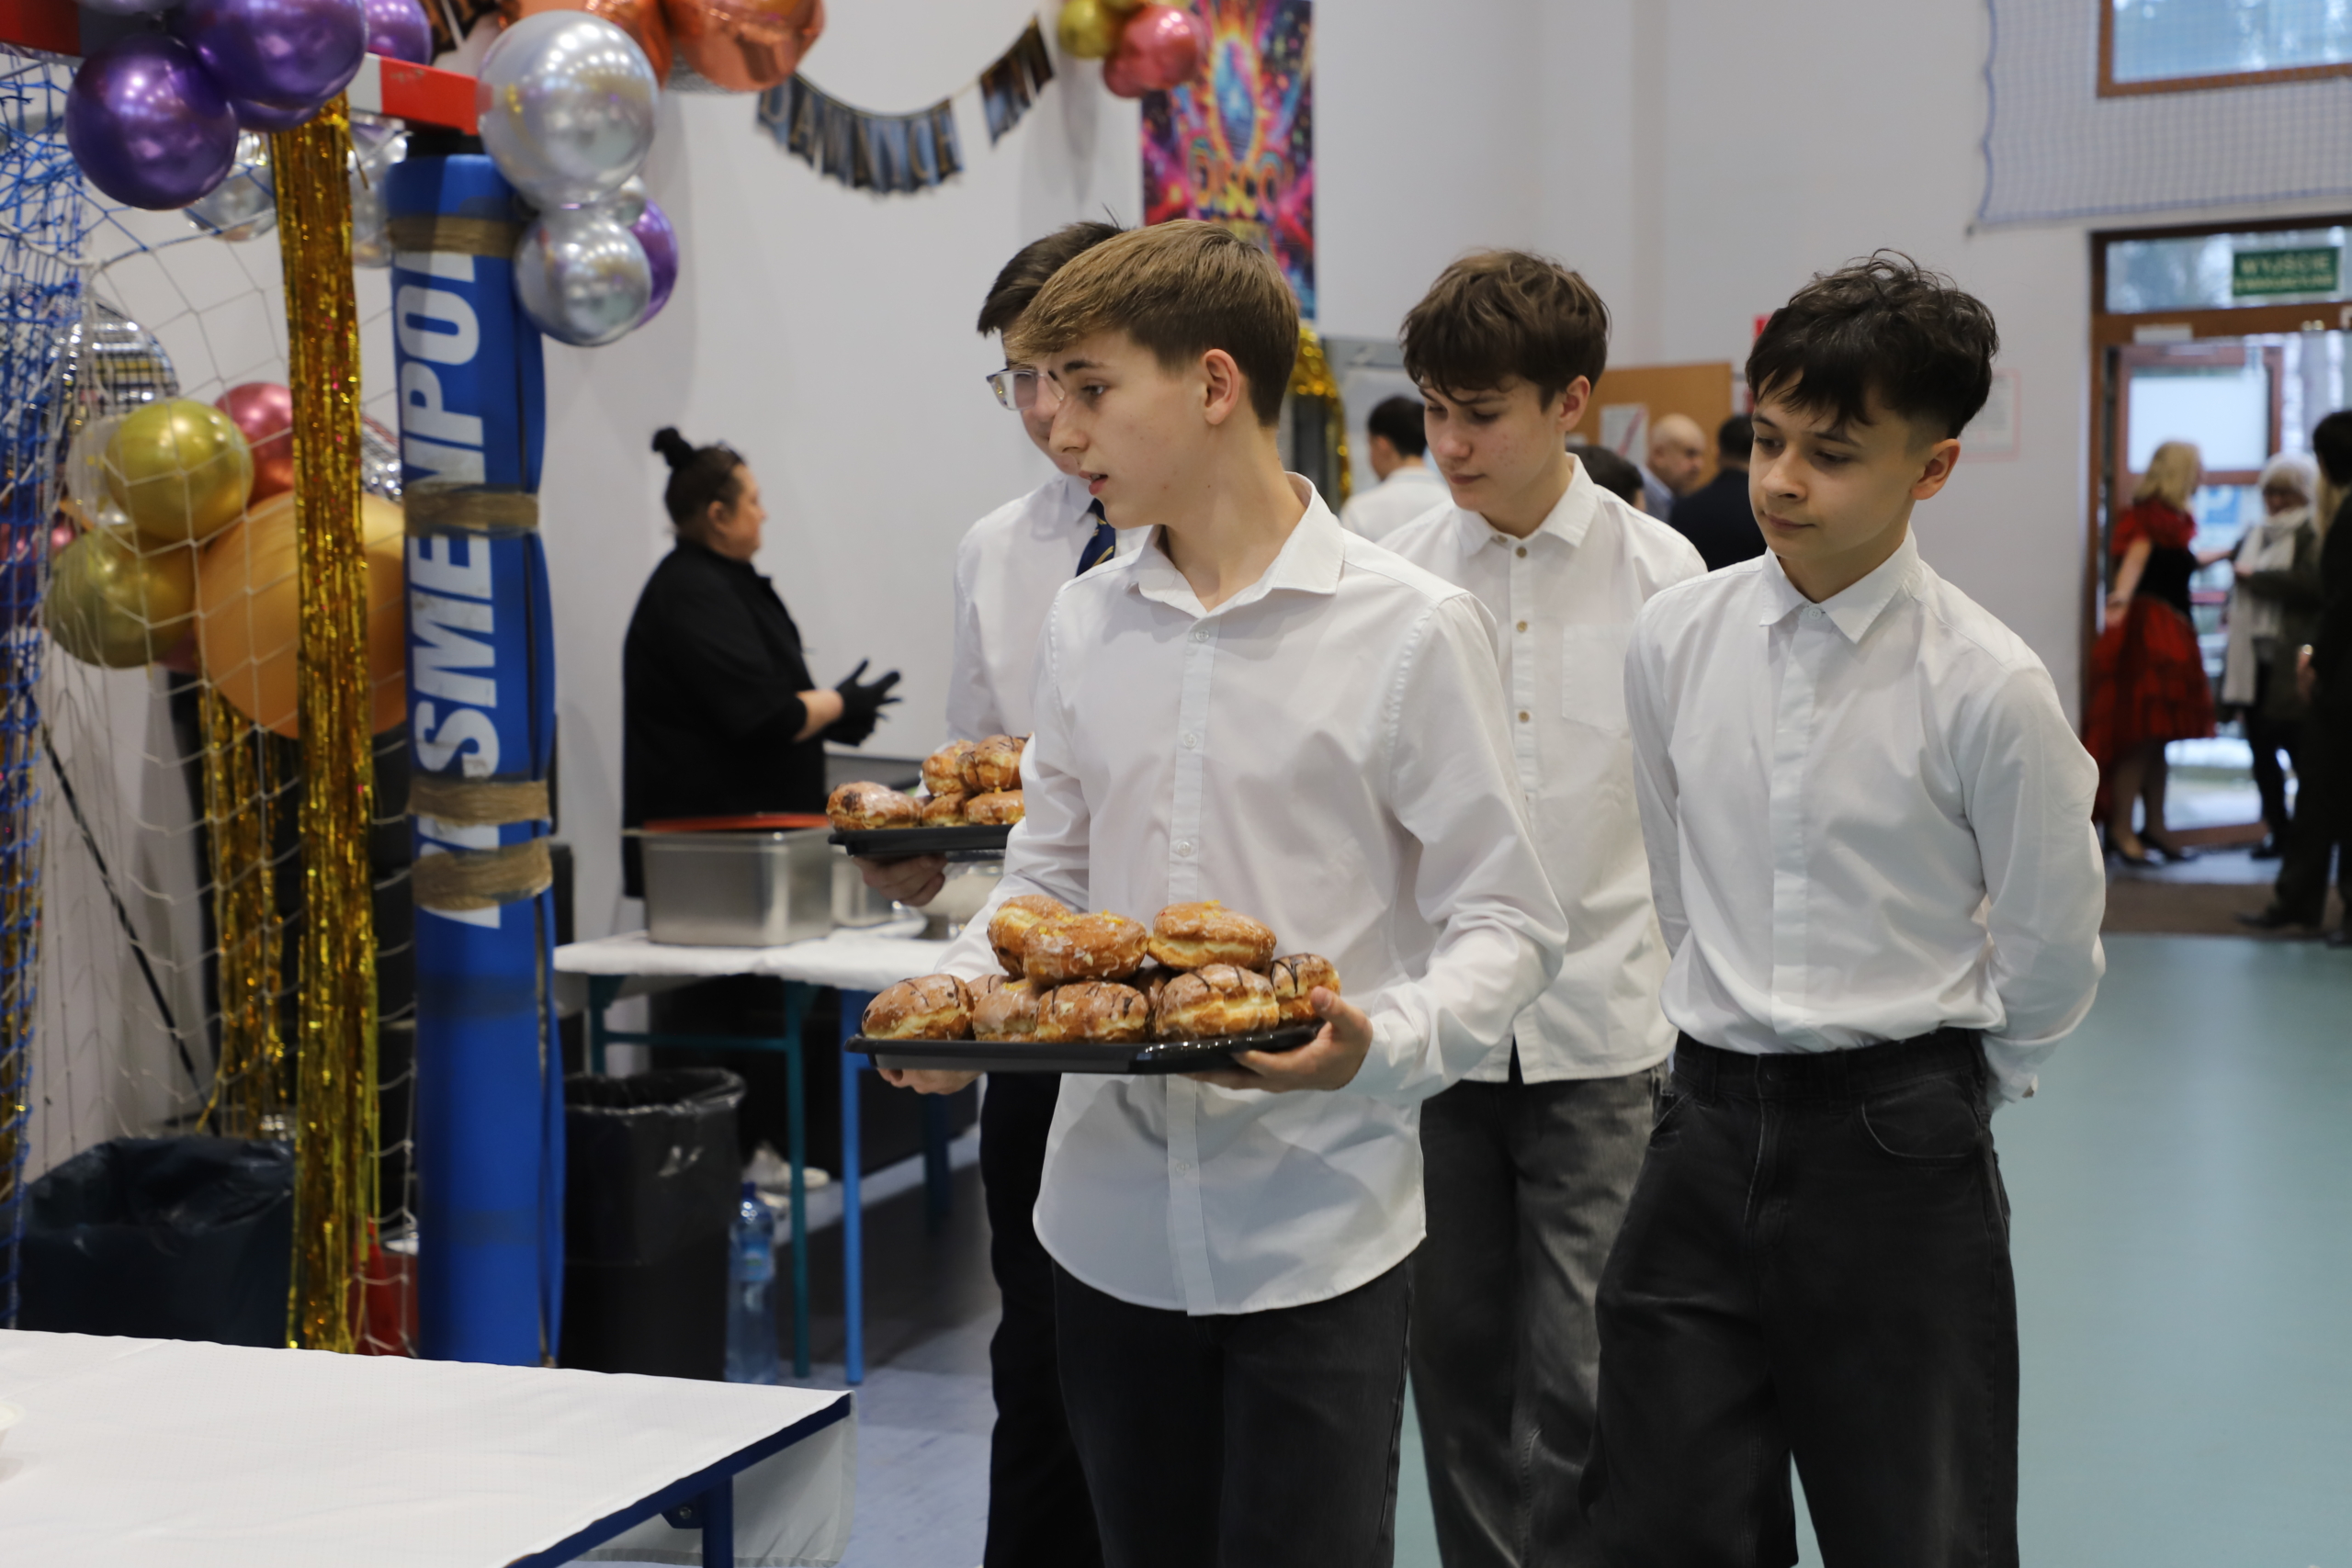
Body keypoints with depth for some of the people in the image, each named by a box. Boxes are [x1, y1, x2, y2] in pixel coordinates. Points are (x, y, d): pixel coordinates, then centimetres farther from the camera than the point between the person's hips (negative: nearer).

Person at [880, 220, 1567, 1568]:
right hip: (1113, 1215, 5)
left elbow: (1510, 924, -7)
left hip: (1318, 1223, -5)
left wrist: (1383, 1045, -25)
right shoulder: (1084, 623, 8)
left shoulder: (1412, 631, -8)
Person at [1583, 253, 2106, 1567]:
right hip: (1710, 1118, 4)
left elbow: (2053, 951, 0)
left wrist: (1955, 1089, 10)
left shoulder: (1988, 688, -13)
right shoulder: (1676, 640, -1)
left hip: (1898, 1152, -3)